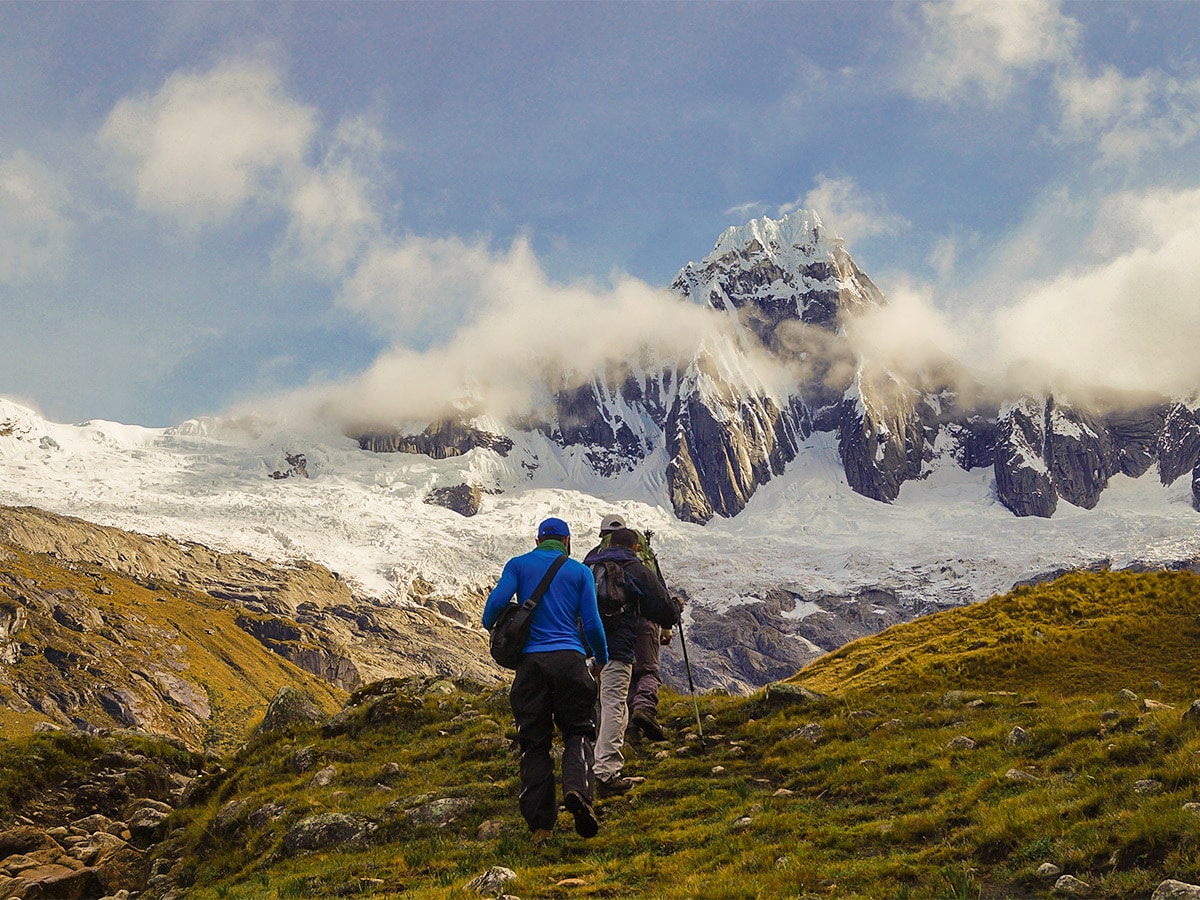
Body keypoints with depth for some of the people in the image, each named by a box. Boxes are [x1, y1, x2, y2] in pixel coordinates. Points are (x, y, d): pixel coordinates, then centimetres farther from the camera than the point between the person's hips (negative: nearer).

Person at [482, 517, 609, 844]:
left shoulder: (518, 565, 10)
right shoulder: (580, 571, 10)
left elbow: (496, 602, -3)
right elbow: (591, 623, 6)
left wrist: (491, 627, 19)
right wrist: (602, 658, 22)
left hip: (531, 659, 1)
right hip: (569, 657, -1)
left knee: (534, 741, 6)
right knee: (579, 730, 9)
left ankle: (540, 824, 3)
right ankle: (577, 789, -20)